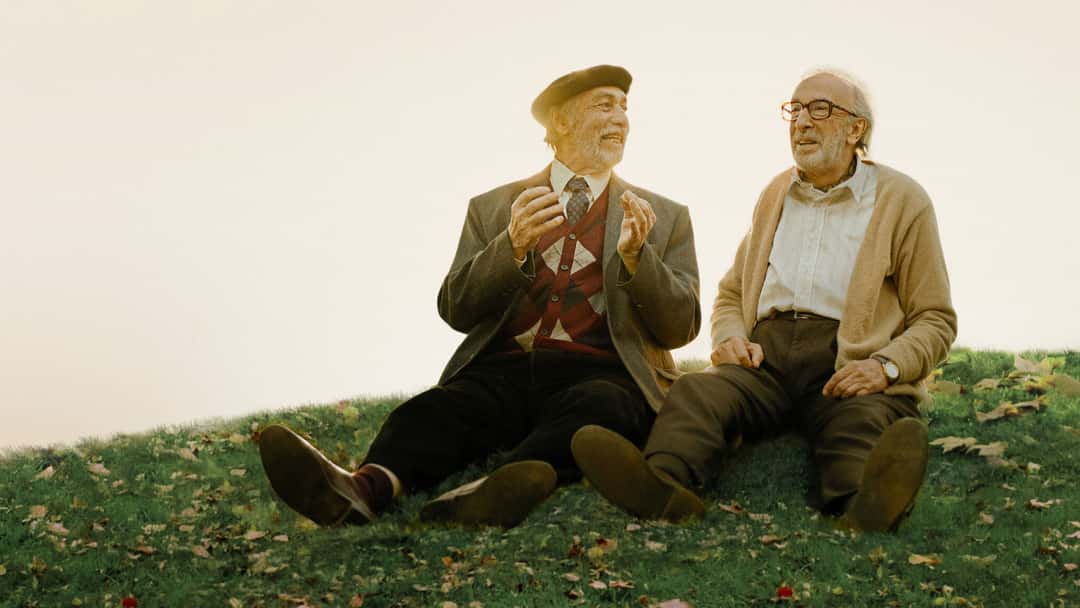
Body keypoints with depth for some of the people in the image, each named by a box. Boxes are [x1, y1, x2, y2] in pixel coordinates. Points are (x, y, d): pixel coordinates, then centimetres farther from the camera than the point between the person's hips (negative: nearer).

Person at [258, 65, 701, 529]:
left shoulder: (665, 217, 17)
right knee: (437, 409, -31)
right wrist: (514, 243, -10)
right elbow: (456, 310, 8)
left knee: (598, 406, -37)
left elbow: (680, 329, 8)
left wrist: (635, 255, -10)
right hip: (504, 369, 1)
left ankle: (497, 492, -63)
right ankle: (366, 488, -60)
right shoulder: (492, 208, 19)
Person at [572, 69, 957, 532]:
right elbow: (730, 293, 30)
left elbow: (936, 321, 10)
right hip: (766, 353, 3)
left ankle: (861, 503, -70)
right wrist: (730, 338, 4)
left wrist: (886, 366, -11)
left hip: (846, 371, -3)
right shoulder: (775, 194, 26)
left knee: (864, 422, -38)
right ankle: (661, 484, -60)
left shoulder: (903, 201, 12)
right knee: (696, 390, -30)